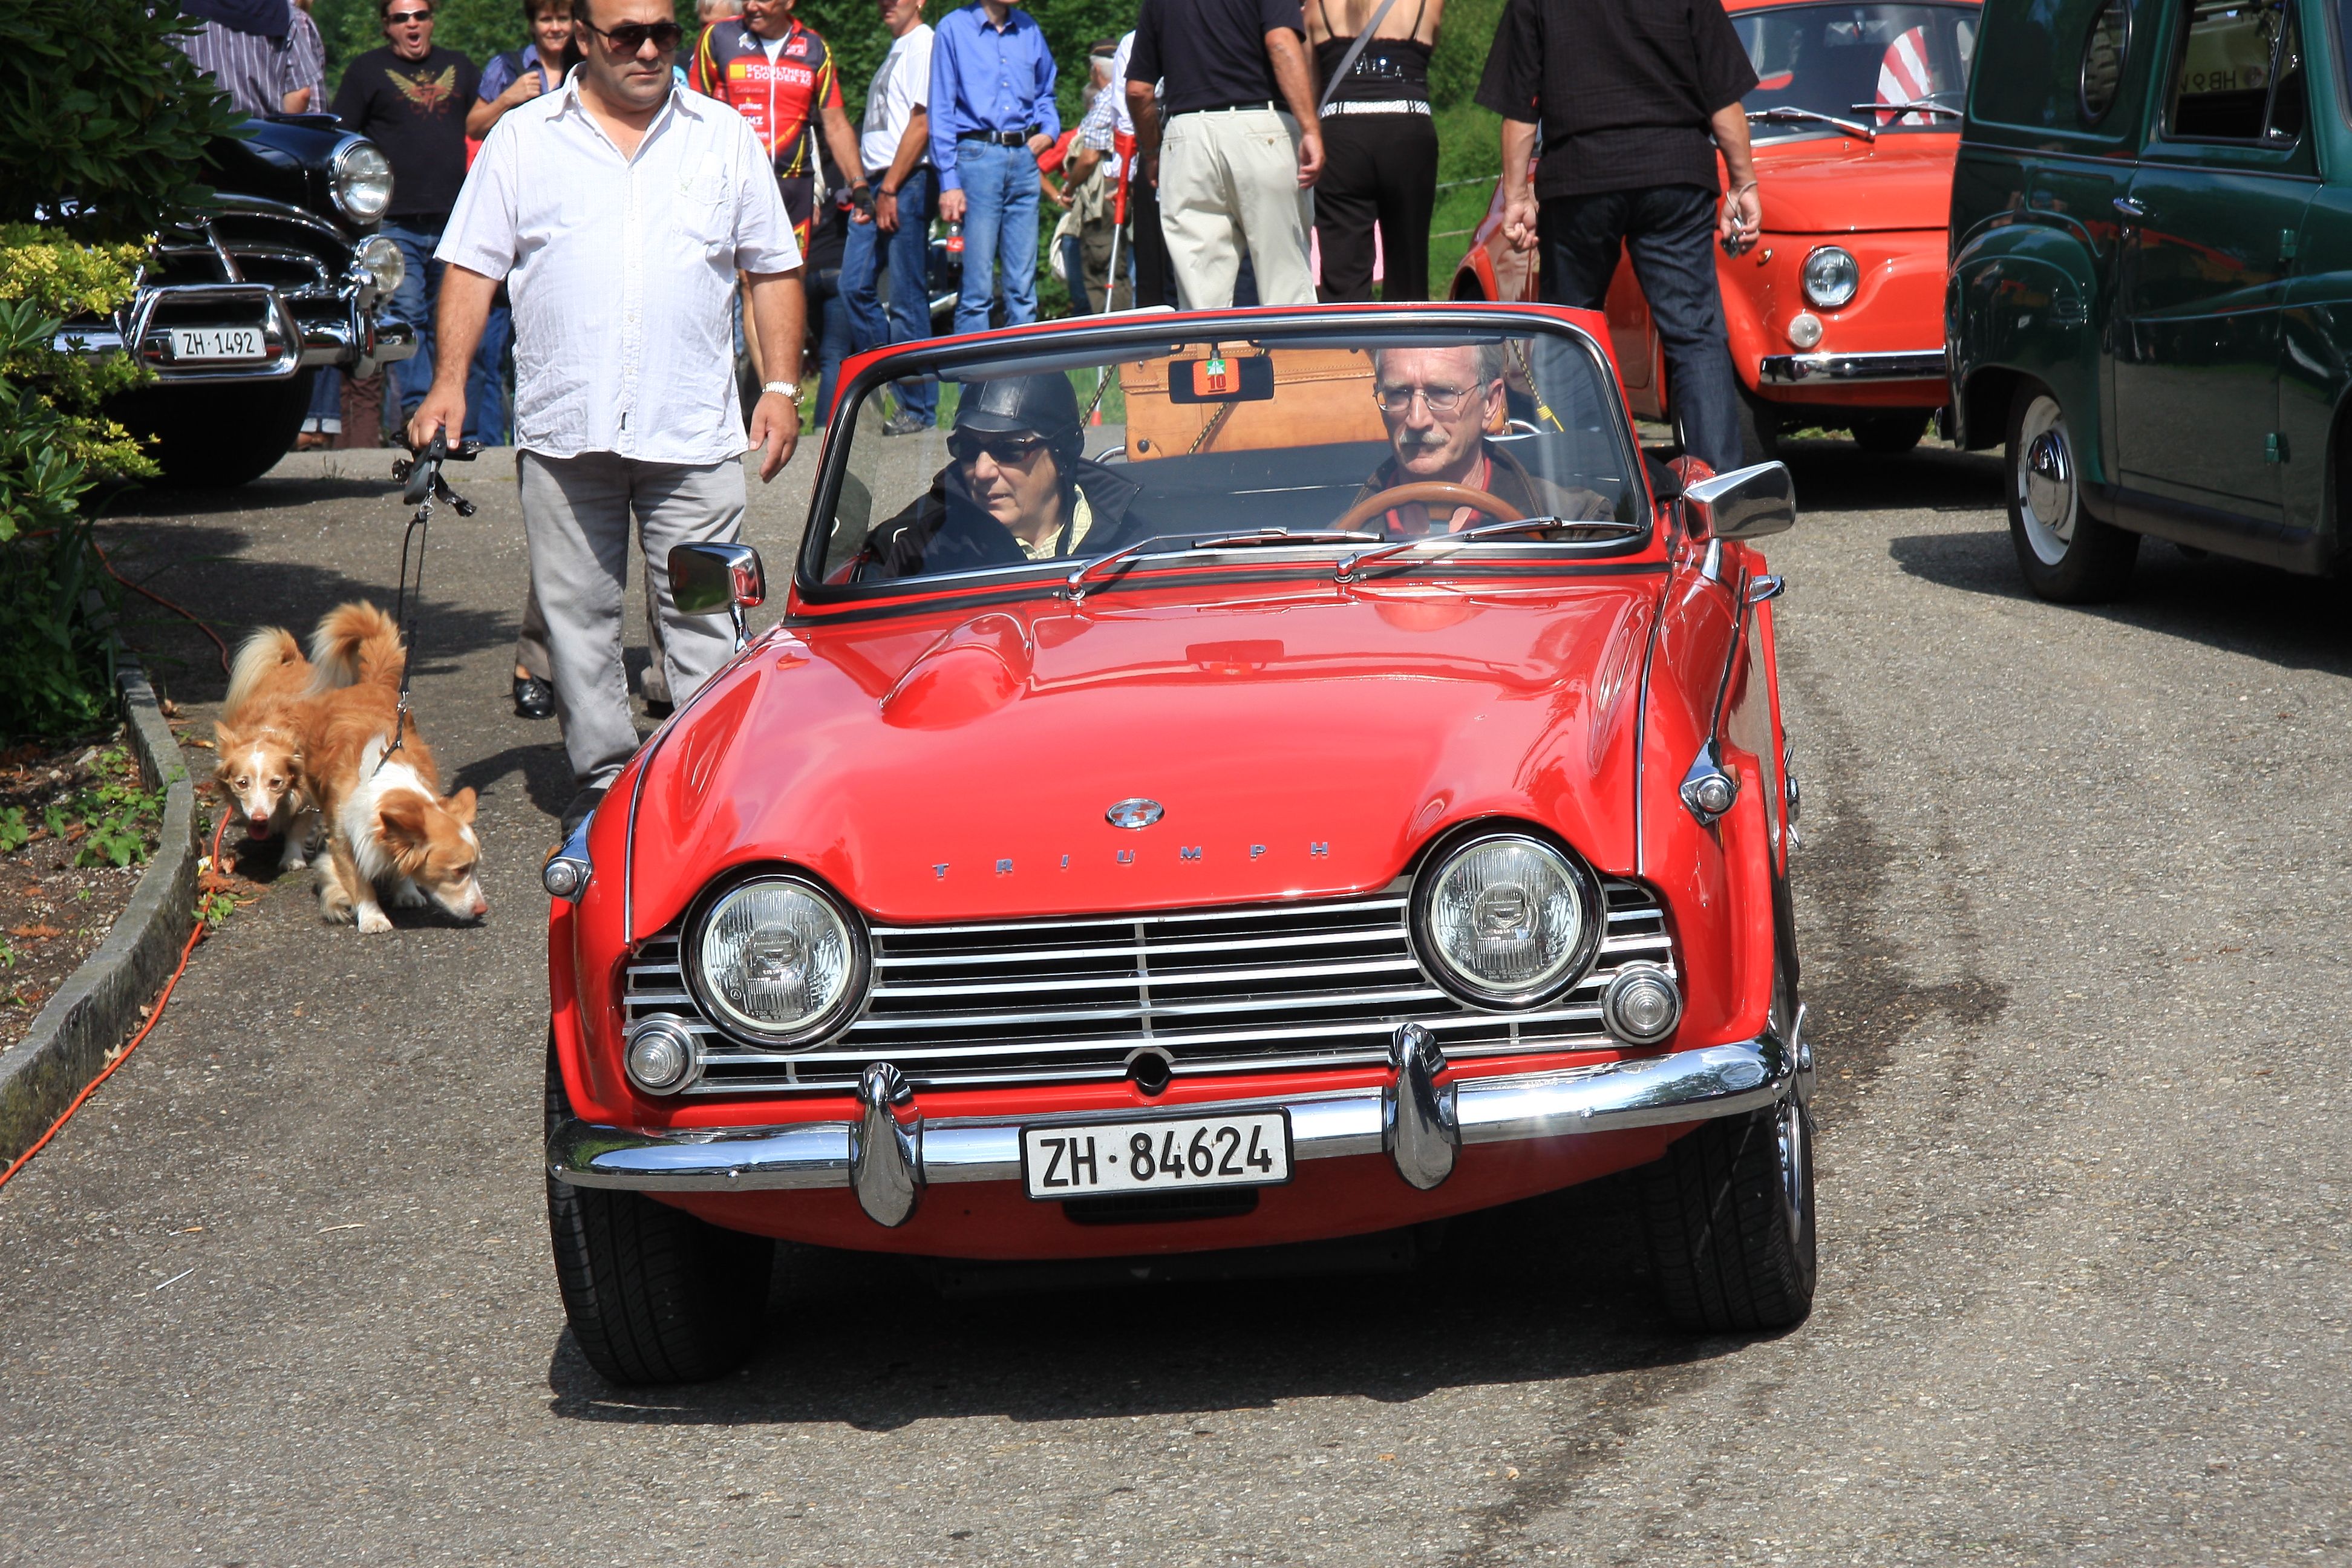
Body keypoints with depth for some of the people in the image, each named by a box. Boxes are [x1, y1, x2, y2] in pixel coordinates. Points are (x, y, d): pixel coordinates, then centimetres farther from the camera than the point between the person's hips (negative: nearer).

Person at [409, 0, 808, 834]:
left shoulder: (726, 137, 10)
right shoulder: (523, 139, 8)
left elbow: (773, 270, 13)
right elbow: (472, 267, 8)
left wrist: (782, 387, 3)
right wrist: (450, 381, -3)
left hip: (693, 430, 0)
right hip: (563, 428, 1)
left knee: (704, 613, -2)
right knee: (577, 616, 5)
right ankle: (602, 780, 16)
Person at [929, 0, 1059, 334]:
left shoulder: (1029, 29, 13)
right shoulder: (954, 28, 0)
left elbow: (1045, 93, 27)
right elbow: (941, 111, -2)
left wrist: (1049, 131, 5)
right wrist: (948, 181, -8)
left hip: (1024, 157, 4)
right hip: (977, 155, -4)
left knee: (1024, 284, 4)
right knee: (977, 285, -7)